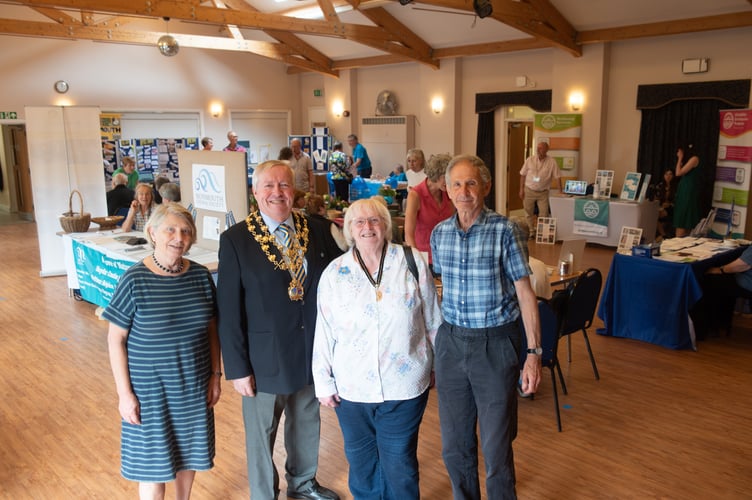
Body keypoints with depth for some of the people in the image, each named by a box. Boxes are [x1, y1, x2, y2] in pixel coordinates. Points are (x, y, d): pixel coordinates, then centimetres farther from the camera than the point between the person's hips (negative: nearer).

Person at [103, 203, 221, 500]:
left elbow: (211, 328, 4)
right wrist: (124, 392, -11)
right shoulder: (134, 279, -15)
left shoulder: (200, 275, -4)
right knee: (153, 460, 11)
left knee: (188, 453, 19)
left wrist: (215, 374, 4)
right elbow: (116, 339, -10)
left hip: (194, 385, 4)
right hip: (149, 387, -3)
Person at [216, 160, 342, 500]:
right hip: (265, 357, -3)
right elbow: (228, 310, -10)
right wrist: (237, 367, -11)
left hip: (312, 352, 4)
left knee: (307, 424, 23)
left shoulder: (317, 230, -1)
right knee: (261, 435, 15)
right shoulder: (235, 239, -11)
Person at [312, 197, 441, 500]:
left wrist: (438, 365, 7)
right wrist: (324, 384, 2)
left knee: (399, 463, 11)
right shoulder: (334, 274, -3)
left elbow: (433, 321, 2)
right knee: (360, 460, 18)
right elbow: (324, 333, 0)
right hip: (352, 387, 2)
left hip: (404, 385, -1)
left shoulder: (412, 264, -6)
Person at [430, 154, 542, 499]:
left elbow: (525, 293, -7)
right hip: (450, 342, 4)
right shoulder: (440, 233, 3)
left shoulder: (504, 231, -10)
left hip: (495, 344, -4)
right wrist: (433, 343, 14)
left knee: (496, 446, 6)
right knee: (454, 444, 16)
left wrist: (533, 353, -11)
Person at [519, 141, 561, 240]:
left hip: (543, 192, -1)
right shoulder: (530, 160, -3)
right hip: (529, 191, 1)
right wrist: (521, 189, -1)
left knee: (544, 214, -1)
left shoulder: (552, 162, -6)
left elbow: (556, 177, -4)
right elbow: (523, 175, 3)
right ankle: (532, 232, 23)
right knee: (529, 213, 10)